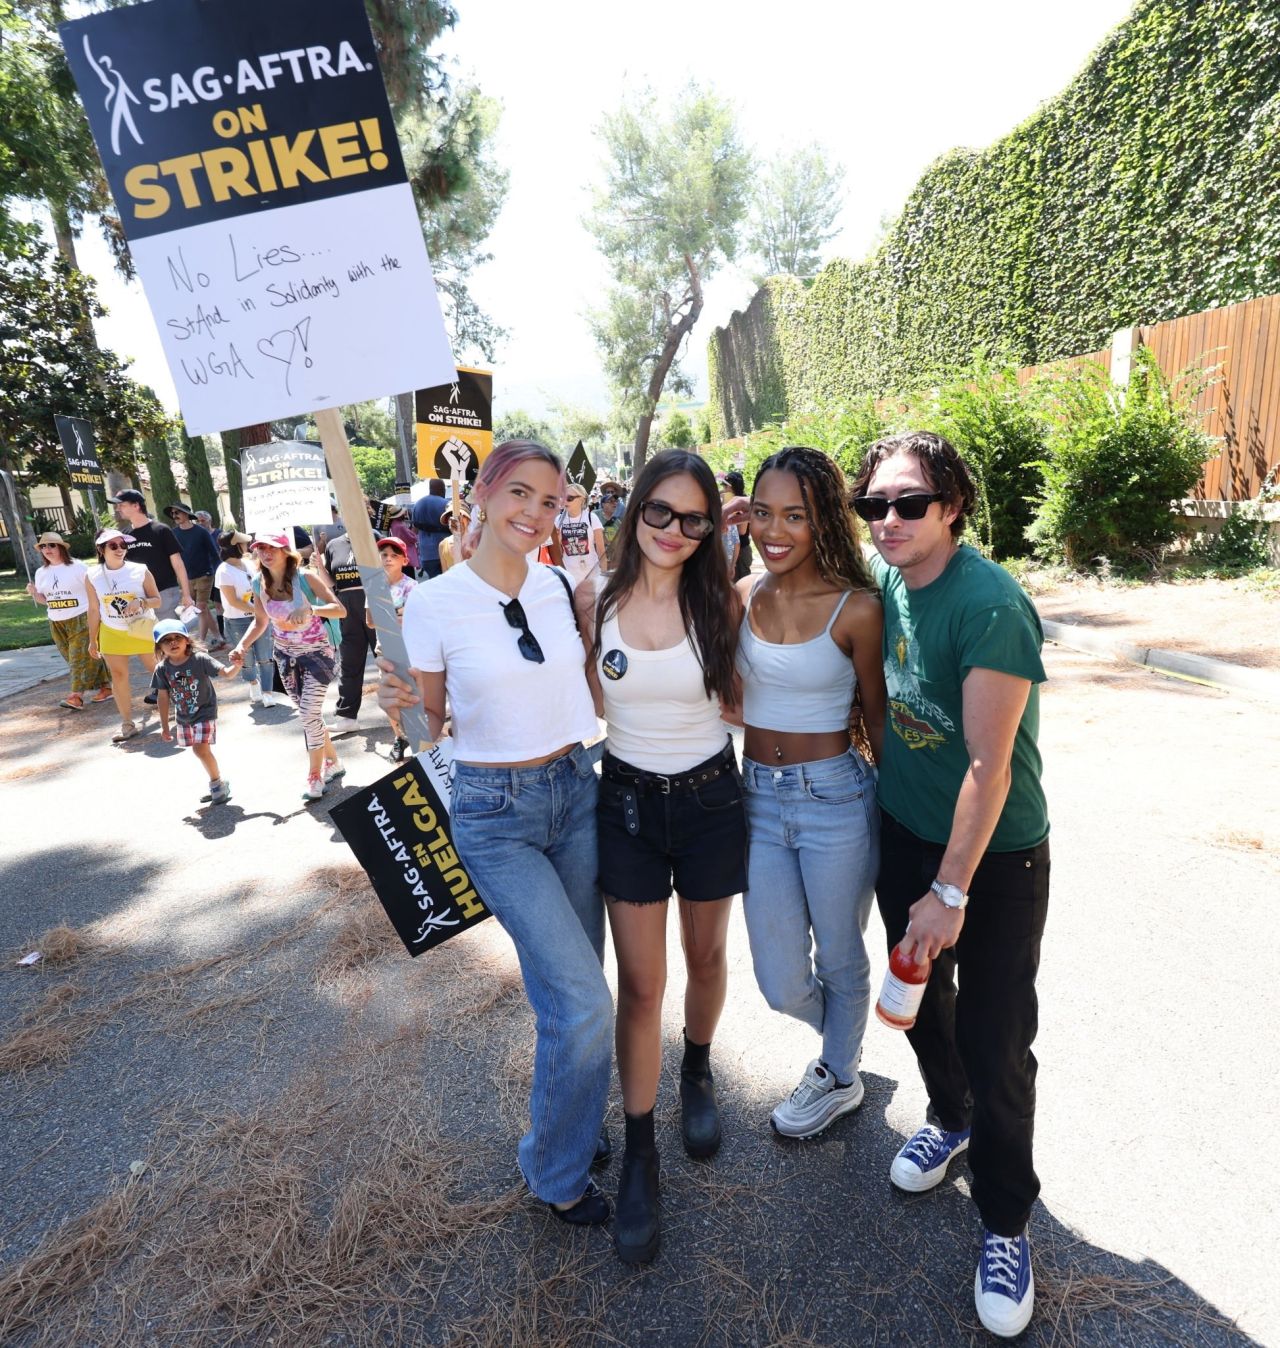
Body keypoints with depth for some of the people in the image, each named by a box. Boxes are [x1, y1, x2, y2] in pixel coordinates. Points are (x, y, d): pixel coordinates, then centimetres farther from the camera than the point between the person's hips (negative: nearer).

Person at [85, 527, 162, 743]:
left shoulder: (140, 571, -9)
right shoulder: (92, 576, -3)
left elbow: (157, 601, -3)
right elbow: (94, 610, 4)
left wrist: (141, 602, -25)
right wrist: (92, 640, 7)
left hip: (143, 631, -2)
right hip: (112, 633, 2)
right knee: (118, 676, 2)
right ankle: (127, 723, 10)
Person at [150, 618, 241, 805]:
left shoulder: (200, 659, -19)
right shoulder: (162, 669, -7)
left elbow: (226, 673, -23)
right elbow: (163, 697, 0)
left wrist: (235, 665, -47)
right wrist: (164, 726, 4)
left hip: (205, 712, -5)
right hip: (183, 717, 5)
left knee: (201, 749, -14)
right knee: (199, 750, 13)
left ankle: (218, 782, 9)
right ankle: (216, 783, 32)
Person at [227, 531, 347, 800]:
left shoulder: (305, 578, -20)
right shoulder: (259, 584, -5)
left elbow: (340, 609, -26)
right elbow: (260, 622, 8)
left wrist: (309, 609, -42)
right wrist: (242, 645, -6)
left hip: (317, 652, -5)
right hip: (285, 656, 5)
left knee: (310, 715, -9)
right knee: (308, 714, 13)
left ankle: (315, 777, 5)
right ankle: (333, 763, 32)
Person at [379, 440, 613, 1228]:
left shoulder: (560, 587, 1)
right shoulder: (433, 605, -11)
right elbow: (431, 727, -1)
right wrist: (406, 706, -22)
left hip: (576, 791, 5)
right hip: (496, 814, -4)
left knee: (570, 991, 16)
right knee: (585, 1001, -8)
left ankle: (573, 1119, 45)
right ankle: (556, 1172, 21)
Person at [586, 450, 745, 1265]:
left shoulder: (722, 602, -8)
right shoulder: (598, 600, -7)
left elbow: (736, 701, 1)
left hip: (710, 798, 1)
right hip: (629, 800, 0)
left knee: (706, 958, 19)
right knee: (640, 982, 6)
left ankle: (699, 1071, 50)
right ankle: (640, 1153, 25)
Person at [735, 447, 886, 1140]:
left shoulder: (857, 608, -12)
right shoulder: (743, 594, 0)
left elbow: (877, 718, -2)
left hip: (835, 799, -4)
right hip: (758, 797, 4)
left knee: (840, 959, 18)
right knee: (782, 984, 13)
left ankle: (840, 1078, 49)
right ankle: (843, 1038, 50)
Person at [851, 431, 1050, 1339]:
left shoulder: (990, 606, -24)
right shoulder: (882, 580, -4)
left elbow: (990, 764, -23)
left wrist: (952, 890, -20)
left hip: (996, 854, -6)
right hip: (904, 830, 6)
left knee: (993, 1040, 4)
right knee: (919, 997, 21)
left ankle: (1006, 1223, 29)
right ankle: (949, 1118, 49)